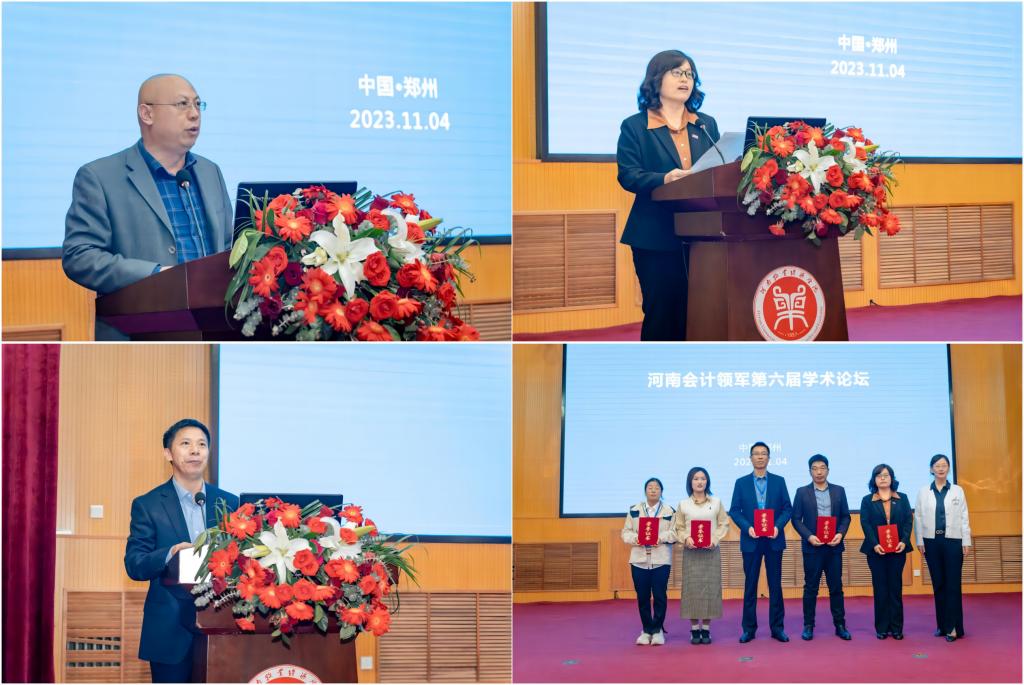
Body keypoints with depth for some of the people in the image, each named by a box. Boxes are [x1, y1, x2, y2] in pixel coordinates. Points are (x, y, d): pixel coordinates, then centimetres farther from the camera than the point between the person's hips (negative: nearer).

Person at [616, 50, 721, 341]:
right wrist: (664, 179, -25)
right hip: (656, 236, -4)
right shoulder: (634, 126, 3)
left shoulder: (707, 125, 17)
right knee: (661, 311, -2)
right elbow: (627, 175, -7)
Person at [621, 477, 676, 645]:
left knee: (659, 596, -3)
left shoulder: (669, 511, 5)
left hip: (661, 560, -2)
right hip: (639, 560, 2)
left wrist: (662, 537, -19)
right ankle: (646, 630, 15)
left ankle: (657, 630, 9)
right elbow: (626, 532, 8)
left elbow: (675, 532, -2)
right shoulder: (634, 510, 10)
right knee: (642, 597, 4)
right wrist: (635, 538, -13)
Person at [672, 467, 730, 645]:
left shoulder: (716, 502, 7)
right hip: (691, 552, 0)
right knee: (692, 588, -2)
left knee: (710, 588, -1)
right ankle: (694, 629, 4)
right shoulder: (683, 505, 6)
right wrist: (686, 538, -13)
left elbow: (724, 524, 6)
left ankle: (706, 629, 6)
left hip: (711, 551, 0)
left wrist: (715, 539, -10)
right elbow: (678, 528, 6)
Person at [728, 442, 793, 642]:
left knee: (775, 585, 4)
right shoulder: (741, 483, 5)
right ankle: (749, 628, 9)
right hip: (751, 540, 0)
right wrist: (747, 527, -14)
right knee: (750, 586, 3)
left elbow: (787, 508, 3)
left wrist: (778, 526, -13)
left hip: (774, 539, 0)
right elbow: (734, 511, 2)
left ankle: (777, 628, 10)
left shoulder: (779, 481, 6)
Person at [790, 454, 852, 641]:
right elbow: (796, 519, 0)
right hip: (812, 546, -1)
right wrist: (809, 536, -14)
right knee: (810, 588, 3)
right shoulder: (802, 492, 2)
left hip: (834, 546, 1)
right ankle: (808, 626, 8)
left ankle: (840, 625, 12)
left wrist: (840, 534, -9)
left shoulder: (839, 491, 8)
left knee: (836, 587, 5)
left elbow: (845, 516, 8)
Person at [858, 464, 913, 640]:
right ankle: (882, 628, 5)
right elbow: (865, 524, -3)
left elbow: (908, 521, 3)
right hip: (876, 550, -1)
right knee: (880, 589, 2)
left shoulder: (902, 499, 10)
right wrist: (874, 544, -16)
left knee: (896, 588, 3)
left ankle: (896, 628, 6)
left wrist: (904, 541, -13)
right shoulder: (867, 500, 6)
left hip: (897, 549, 1)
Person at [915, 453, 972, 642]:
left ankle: (954, 626, -4)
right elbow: (918, 518, 5)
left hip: (952, 541, -1)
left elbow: (964, 517, 3)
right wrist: (920, 541, -1)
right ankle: (942, 625, 12)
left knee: (953, 584, -4)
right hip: (932, 541, 1)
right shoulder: (923, 492, 6)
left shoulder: (957, 491, 4)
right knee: (938, 583, 5)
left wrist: (966, 542, -2)